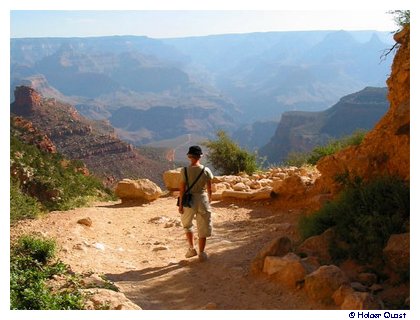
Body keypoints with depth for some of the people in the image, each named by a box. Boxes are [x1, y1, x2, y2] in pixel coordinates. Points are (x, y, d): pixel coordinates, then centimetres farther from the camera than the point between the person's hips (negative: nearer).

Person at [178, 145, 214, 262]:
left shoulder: (185, 170, -10)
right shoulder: (206, 170, -5)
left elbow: (182, 188, -8)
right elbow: (209, 189, 1)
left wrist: (180, 204, -1)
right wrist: (209, 199, 19)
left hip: (189, 200, -1)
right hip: (203, 199, 1)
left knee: (187, 224, 23)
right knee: (203, 227, 11)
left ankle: (191, 248, 19)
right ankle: (201, 253, 14)